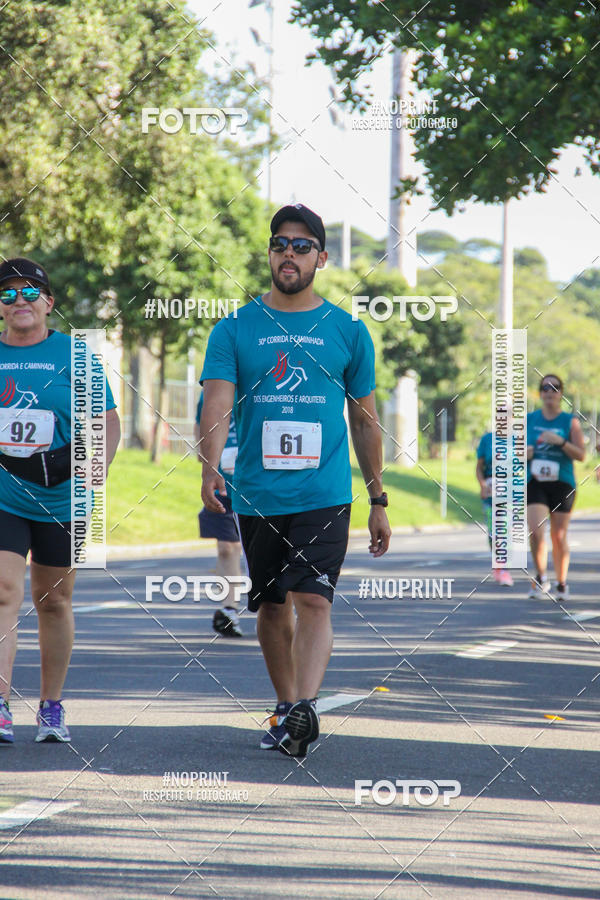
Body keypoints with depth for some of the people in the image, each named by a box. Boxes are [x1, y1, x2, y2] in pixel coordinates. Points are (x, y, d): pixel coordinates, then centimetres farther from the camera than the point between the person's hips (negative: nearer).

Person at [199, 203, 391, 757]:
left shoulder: (348, 332, 6)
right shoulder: (235, 331, 4)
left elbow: (365, 421, 12)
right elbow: (218, 404, -8)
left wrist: (378, 501, 12)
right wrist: (210, 467, -27)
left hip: (324, 495, -2)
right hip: (256, 497, 2)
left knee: (313, 600, -16)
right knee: (272, 605, 11)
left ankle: (306, 709, -27)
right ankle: (285, 709, 26)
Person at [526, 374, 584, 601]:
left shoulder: (571, 421, 2)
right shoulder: (529, 419, 8)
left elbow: (581, 455, -3)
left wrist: (561, 442, -18)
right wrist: (523, 453, -6)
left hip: (562, 483, -1)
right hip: (535, 483, 1)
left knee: (559, 536, 4)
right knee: (536, 533, -15)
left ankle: (561, 583, 21)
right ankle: (540, 579, 4)